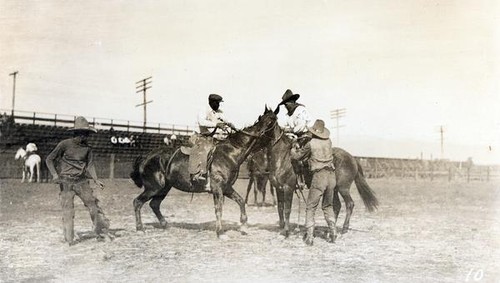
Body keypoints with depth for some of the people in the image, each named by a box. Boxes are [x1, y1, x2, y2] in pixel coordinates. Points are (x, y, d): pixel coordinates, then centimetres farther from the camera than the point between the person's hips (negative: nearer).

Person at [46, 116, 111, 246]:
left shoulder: (87, 148, 4)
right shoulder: (65, 144, -8)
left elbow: (90, 164, 6)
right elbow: (49, 159, -3)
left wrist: (96, 179, -7)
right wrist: (55, 175, -15)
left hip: (82, 181, 3)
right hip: (66, 182, -3)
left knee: (93, 205, -2)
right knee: (68, 209, -3)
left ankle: (102, 233, 6)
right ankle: (69, 240, 6)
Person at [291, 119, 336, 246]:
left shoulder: (311, 144, -3)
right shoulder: (328, 141, 10)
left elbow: (297, 156, 7)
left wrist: (294, 149, 29)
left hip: (319, 176, -5)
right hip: (331, 175, 5)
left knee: (310, 207, 4)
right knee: (328, 206, 21)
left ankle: (309, 236, -1)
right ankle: (332, 232, 10)